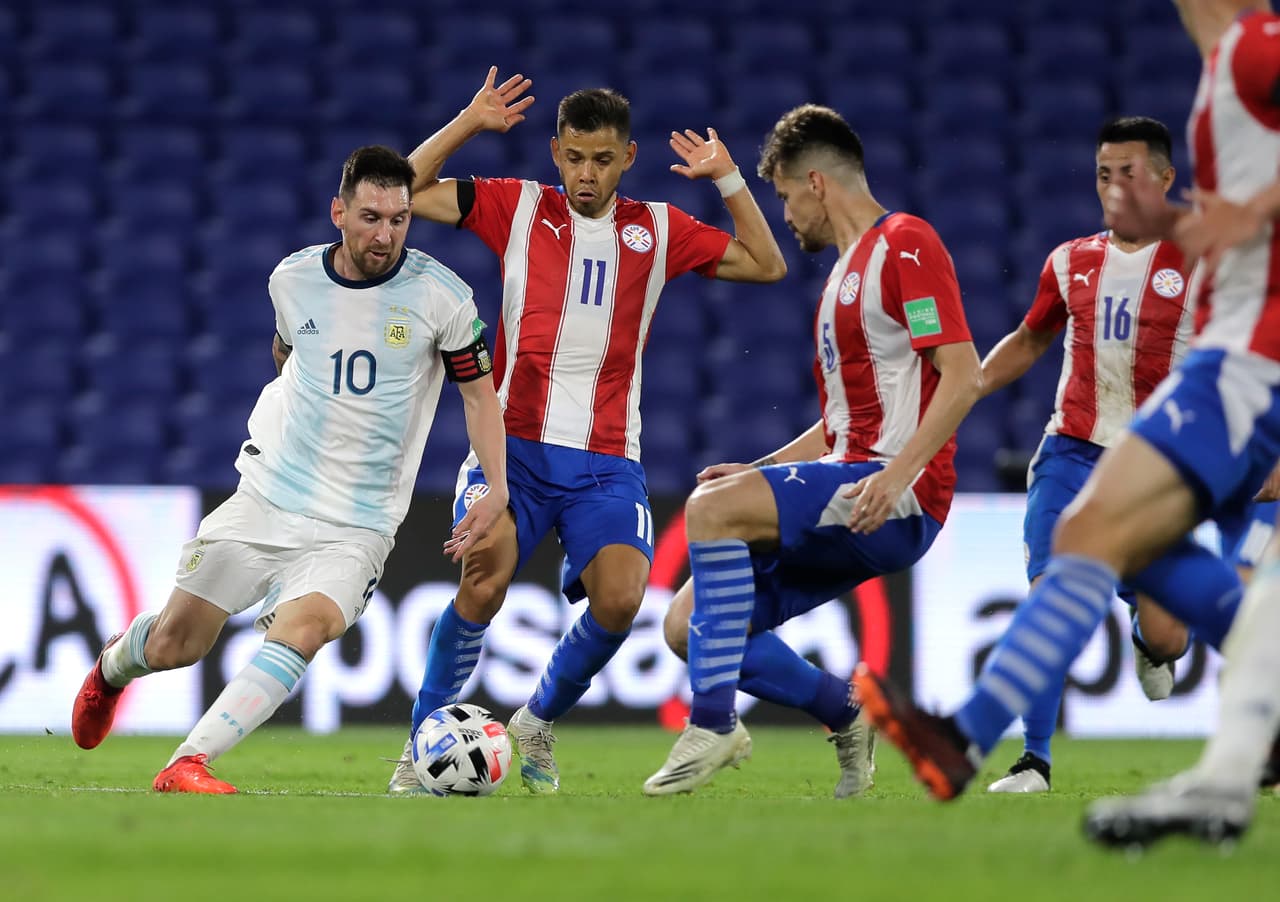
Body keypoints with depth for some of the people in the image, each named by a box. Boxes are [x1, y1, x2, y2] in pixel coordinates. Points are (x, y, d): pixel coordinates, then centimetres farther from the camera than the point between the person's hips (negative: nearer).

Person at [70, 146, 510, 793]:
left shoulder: (440, 295, -8)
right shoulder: (293, 279, 0)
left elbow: (478, 391, 2)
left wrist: (497, 488, -8)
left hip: (355, 528, -2)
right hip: (264, 501, 2)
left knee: (306, 625, -31)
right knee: (173, 646, 4)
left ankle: (187, 766, -33)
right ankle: (114, 666, 42)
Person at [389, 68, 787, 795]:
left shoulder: (658, 230, 11)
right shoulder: (519, 208, 7)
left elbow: (767, 266, 13)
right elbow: (407, 192, 5)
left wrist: (728, 179, 6)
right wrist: (467, 124, -2)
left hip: (607, 462, 2)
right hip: (513, 443, -1)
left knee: (620, 599, -20)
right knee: (484, 583, -23)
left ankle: (538, 724, 7)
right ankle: (423, 743, -4)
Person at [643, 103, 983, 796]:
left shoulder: (906, 244, -6)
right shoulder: (845, 272, 24)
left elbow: (964, 375, -17)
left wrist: (896, 473, -26)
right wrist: (758, 471, 18)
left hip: (899, 501, -10)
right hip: (847, 486, 10)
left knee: (710, 508, -27)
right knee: (692, 626, 1)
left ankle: (712, 725, -26)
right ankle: (851, 717, 15)